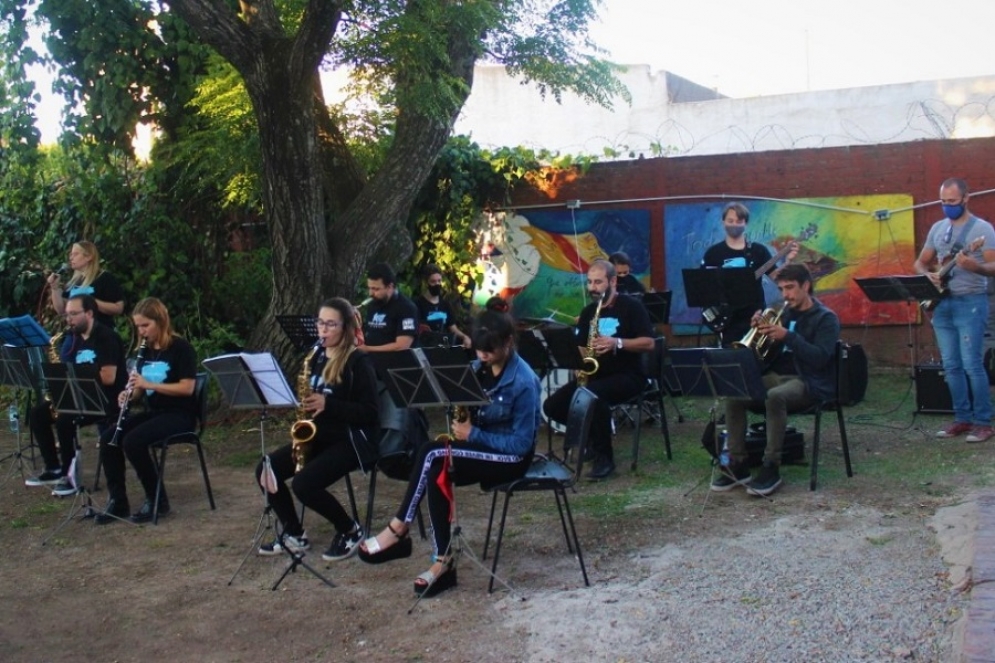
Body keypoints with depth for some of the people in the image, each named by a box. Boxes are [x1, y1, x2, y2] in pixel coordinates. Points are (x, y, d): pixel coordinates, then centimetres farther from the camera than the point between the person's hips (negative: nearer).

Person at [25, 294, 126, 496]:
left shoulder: (105, 337, -14)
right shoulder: (75, 339, 13)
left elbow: (108, 378, -23)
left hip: (107, 400, -9)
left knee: (64, 419, -29)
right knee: (37, 414, -1)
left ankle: (69, 474, -12)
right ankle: (53, 469, 6)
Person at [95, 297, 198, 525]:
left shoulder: (181, 348, -11)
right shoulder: (145, 351, 11)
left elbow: (187, 387, -19)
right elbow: (140, 390, 15)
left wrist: (148, 384, -24)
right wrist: (129, 393, -9)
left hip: (179, 415, -7)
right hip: (152, 411, 8)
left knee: (133, 441, -28)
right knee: (108, 438, -13)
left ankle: (157, 500, -12)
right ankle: (117, 500, -5)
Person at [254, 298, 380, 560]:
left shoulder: (358, 362, -12)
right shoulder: (317, 357, 10)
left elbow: (370, 413, -17)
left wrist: (327, 404, -25)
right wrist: (306, 404, -2)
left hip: (351, 441, -8)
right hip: (318, 437, 8)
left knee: (303, 484, -27)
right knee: (266, 470, -7)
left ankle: (350, 531, -3)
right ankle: (294, 534, 7)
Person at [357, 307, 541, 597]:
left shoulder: (523, 382, -20)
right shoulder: (479, 368, 3)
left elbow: (521, 444, -20)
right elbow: (466, 409, 12)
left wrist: (472, 434, -23)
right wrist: (460, 423, -12)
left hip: (510, 457, -7)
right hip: (479, 447, 7)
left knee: (432, 453, -25)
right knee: (437, 474, -24)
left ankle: (398, 530, -14)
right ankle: (443, 563, -22)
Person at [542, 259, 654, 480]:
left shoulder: (632, 306, -5)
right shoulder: (587, 312, 13)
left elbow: (648, 343, -12)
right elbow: (579, 346, 14)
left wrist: (617, 343, -24)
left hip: (627, 376, -6)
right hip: (593, 375, 7)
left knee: (593, 394, -38)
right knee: (552, 406, -12)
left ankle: (605, 457, -22)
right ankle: (594, 432, 10)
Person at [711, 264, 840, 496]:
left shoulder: (826, 318, -3)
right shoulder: (785, 313, 15)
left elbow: (820, 358, -18)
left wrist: (787, 336, -26)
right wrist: (760, 329, -7)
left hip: (810, 383, -6)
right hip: (779, 376, 6)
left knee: (775, 397, -38)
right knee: (734, 395, -19)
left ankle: (771, 468, -31)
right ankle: (737, 464, -16)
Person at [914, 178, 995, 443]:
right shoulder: (937, 228, 14)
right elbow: (920, 263, 18)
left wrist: (974, 267, -31)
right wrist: (927, 275, -4)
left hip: (970, 303, -6)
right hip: (941, 303, 6)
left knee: (971, 365, -9)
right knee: (951, 366, 7)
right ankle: (963, 419, 15)